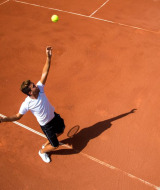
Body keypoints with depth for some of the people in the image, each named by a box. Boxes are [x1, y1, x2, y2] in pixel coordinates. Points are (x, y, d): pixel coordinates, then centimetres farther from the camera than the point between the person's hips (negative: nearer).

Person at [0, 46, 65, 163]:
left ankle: (47, 143, 56)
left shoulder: (39, 89, -20)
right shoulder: (26, 104, -29)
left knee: (61, 131, 30)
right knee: (55, 146, 6)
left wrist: (48, 57, -32)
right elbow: (18, 116, -13)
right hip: (46, 125, -5)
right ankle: (42, 151, 41)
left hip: (54, 116, 6)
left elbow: (45, 73, -23)